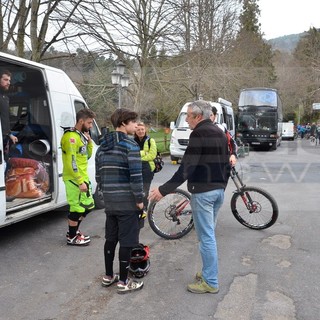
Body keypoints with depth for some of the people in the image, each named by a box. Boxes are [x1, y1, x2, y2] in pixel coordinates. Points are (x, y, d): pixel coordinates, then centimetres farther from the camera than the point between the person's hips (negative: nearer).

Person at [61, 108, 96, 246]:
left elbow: (87, 156, 20)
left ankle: (74, 231, 31)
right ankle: (71, 237, 12)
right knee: (77, 207, -2)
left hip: (83, 177, 10)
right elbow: (71, 162, -23)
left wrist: (89, 142, 4)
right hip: (74, 179, -10)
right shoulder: (71, 136, -17)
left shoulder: (81, 135, 13)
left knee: (87, 206, 17)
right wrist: (80, 181, -23)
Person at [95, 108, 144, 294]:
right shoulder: (130, 145, -13)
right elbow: (136, 175, -19)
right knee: (126, 242, 2)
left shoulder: (102, 146, 11)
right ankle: (123, 282, 11)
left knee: (110, 239, 17)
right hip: (128, 202, -7)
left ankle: (108, 276, 28)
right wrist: (140, 199, -10)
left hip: (110, 201, 7)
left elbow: (98, 176, 13)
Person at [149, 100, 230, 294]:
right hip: (218, 190, 9)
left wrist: (164, 190, -21)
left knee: (206, 237, -1)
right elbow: (227, 165, 16)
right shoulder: (220, 133, 13)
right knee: (209, 234, 18)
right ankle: (209, 272, 28)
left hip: (203, 191, -9)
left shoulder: (199, 134, -14)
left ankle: (211, 282, 7)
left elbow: (187, 167, -21)